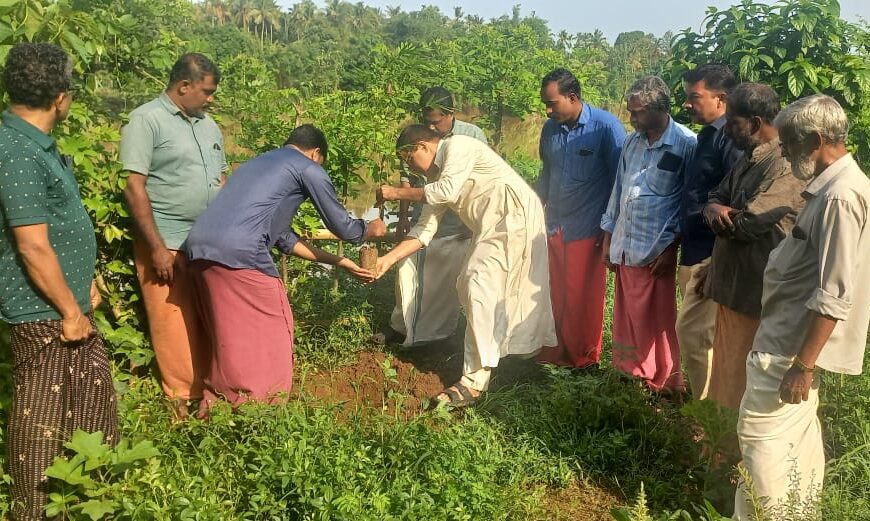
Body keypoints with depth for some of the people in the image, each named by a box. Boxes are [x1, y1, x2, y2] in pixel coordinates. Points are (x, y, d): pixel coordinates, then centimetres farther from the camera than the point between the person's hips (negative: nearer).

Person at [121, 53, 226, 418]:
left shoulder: (208, 125, 15)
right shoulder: (147, 120, -7)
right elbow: (134, 186, -13)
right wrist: (157, 247, -16)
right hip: (167, 245, -6)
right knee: (176, 326, 1)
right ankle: (182, 401, 14)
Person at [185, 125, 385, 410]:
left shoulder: (260, 162, 34)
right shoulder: (308, 168, 9)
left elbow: (282, 236, 34)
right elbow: (343, 227, 14)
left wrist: (339, 262, 38)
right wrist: (372, 229, 37)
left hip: (199, 247, 8)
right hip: (239, 253, -8)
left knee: (230, 338, 21)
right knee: (270, 338, 8)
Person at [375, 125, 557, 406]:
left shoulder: (457, 146, -11)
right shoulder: (435, 175, 14)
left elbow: (446, 191, -26)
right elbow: (425, 229, 10)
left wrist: (397, 193, -17)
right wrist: (387, 259, 2)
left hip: (515, 216, -10)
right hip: (491, 227, 10)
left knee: (480, 288, -15)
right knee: (468, 288, 15)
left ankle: (475, 380, -12)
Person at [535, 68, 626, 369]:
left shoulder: (606, 127, -11)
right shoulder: (550, 128, 6)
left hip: (587, 230, -5)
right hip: (554, 227, 5)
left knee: (584, 298, 4)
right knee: (555, 294, 8)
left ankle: (584, 358, 21)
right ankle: (555, 351, 23)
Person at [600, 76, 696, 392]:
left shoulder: (685, 145, -10)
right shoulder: (632, 141, 8)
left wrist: (672, 247, -10)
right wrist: (608, 239, 14)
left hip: (656, 251, -5)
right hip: (625, 247, 6)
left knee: (657, 320, 5)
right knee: (628, 316, 14)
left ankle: (665, 383, 20)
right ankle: (633, 370, 29)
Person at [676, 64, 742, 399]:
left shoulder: (730, 140, -16)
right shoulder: (707, 137, 14)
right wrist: (681, 251, 18)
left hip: (711, 256, -10)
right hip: (694, 252, 10)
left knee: (692, 331, -5)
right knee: (703, 333, 16)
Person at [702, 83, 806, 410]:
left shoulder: (787, 166, -21)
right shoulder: (750, 158, 10)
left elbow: (746, 223, -26)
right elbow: (716, 199, 13)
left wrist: (724, 216, -3)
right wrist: (716, 211, -12)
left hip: (759, 296, -9)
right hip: (733, 285, 9)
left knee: (750, 383, 5)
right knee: (731, 372, 21)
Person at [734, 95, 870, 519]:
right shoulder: (833, 186, 9)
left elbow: (833, 297, -26)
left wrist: (803, 364, -24)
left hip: (791, 344, -10)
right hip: (793, 337, 10)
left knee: (760, 432, -2)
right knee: (799, 433, 19)